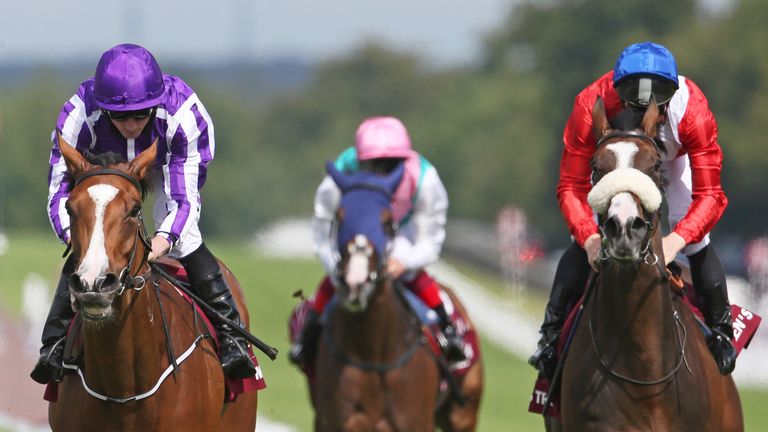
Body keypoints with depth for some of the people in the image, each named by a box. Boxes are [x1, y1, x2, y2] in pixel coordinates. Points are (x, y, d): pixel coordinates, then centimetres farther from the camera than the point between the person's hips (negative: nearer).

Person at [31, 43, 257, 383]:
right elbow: (59, 189, -34)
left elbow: (184, 198, -39)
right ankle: (55, 342, 5)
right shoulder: (79, 116, -39)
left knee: (184, 242, -21)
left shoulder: (182, 115, -42)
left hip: (168, 161, -1)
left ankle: (230, 334, -10)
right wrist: (73, 235, -55)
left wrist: (163, 240, -59)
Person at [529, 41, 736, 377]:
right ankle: (552, 332, 2)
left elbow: (710, 194, -41)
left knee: (696, 242, -13)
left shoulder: (691, 109, -42)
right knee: (583, 243, -13)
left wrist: (675, 241, -58)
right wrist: (590, 238, -53)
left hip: (674, 159, 0)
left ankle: (721, 332, 7)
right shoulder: (591, 107, -42)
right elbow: (571, 187, -35)